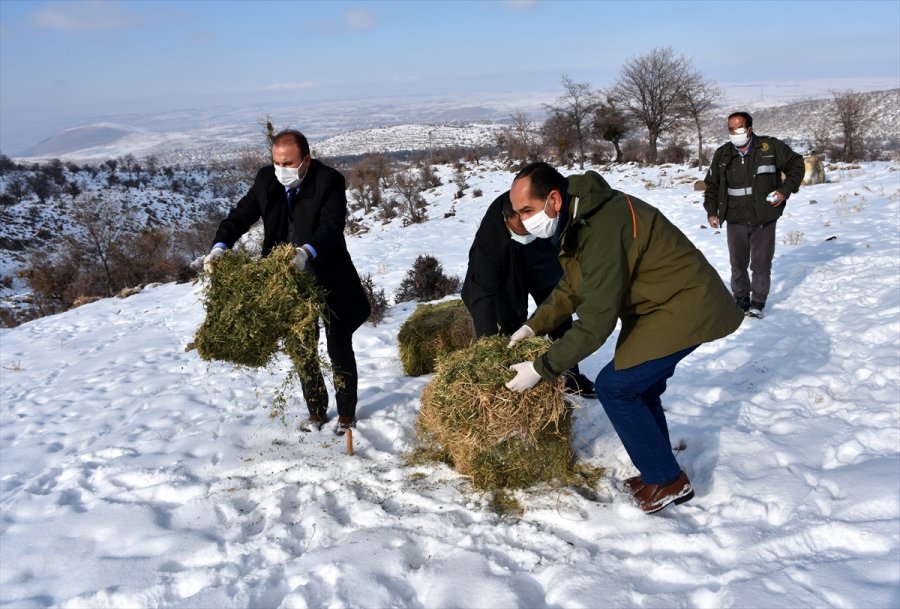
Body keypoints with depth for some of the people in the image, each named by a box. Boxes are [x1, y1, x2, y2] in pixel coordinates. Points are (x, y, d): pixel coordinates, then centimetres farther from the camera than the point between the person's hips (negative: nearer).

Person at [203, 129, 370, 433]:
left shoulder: (329, 181, -19)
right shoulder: (267, 180, -6)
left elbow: (332, 225, -31)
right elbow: (240, 216, -7)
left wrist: (307, 252, -50)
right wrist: (220, 246, -27)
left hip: (329, 280, -4)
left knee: (340, 349, 8)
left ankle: (347, 413, 27)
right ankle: (316, 411, 33)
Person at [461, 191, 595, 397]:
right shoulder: (489, 234, -42)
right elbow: (484, 290, -40)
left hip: (549, 271, 3)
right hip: (509, 275, -3)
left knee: (561, 322, 13)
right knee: (509, 328, -8)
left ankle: (570, 375, 32)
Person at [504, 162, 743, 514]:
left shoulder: (602, 229, -30)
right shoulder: (579, 218, 1)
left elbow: (596, 322, -30)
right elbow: (572, 286, 15)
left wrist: (541, 369, -22)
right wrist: (534, 326, 9)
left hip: (686, 309, -10)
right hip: (672, 301, 10)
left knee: (614, 386, -8)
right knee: (638, 386, 16)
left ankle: (667, 481, 6)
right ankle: (659, 472, 30)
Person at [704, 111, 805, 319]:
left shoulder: (771, 147, -5)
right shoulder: (722, 155, 3)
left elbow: (796, 165, 6)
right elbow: (712, 184, 14)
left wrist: (785, 190, -6)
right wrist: (712, 211, 4)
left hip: (764, 218, -2)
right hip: (735, 220, 2)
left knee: (761, 263, 2)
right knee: (738, 263, 7)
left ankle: (758, 302, 17)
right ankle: (741, 299, 26)